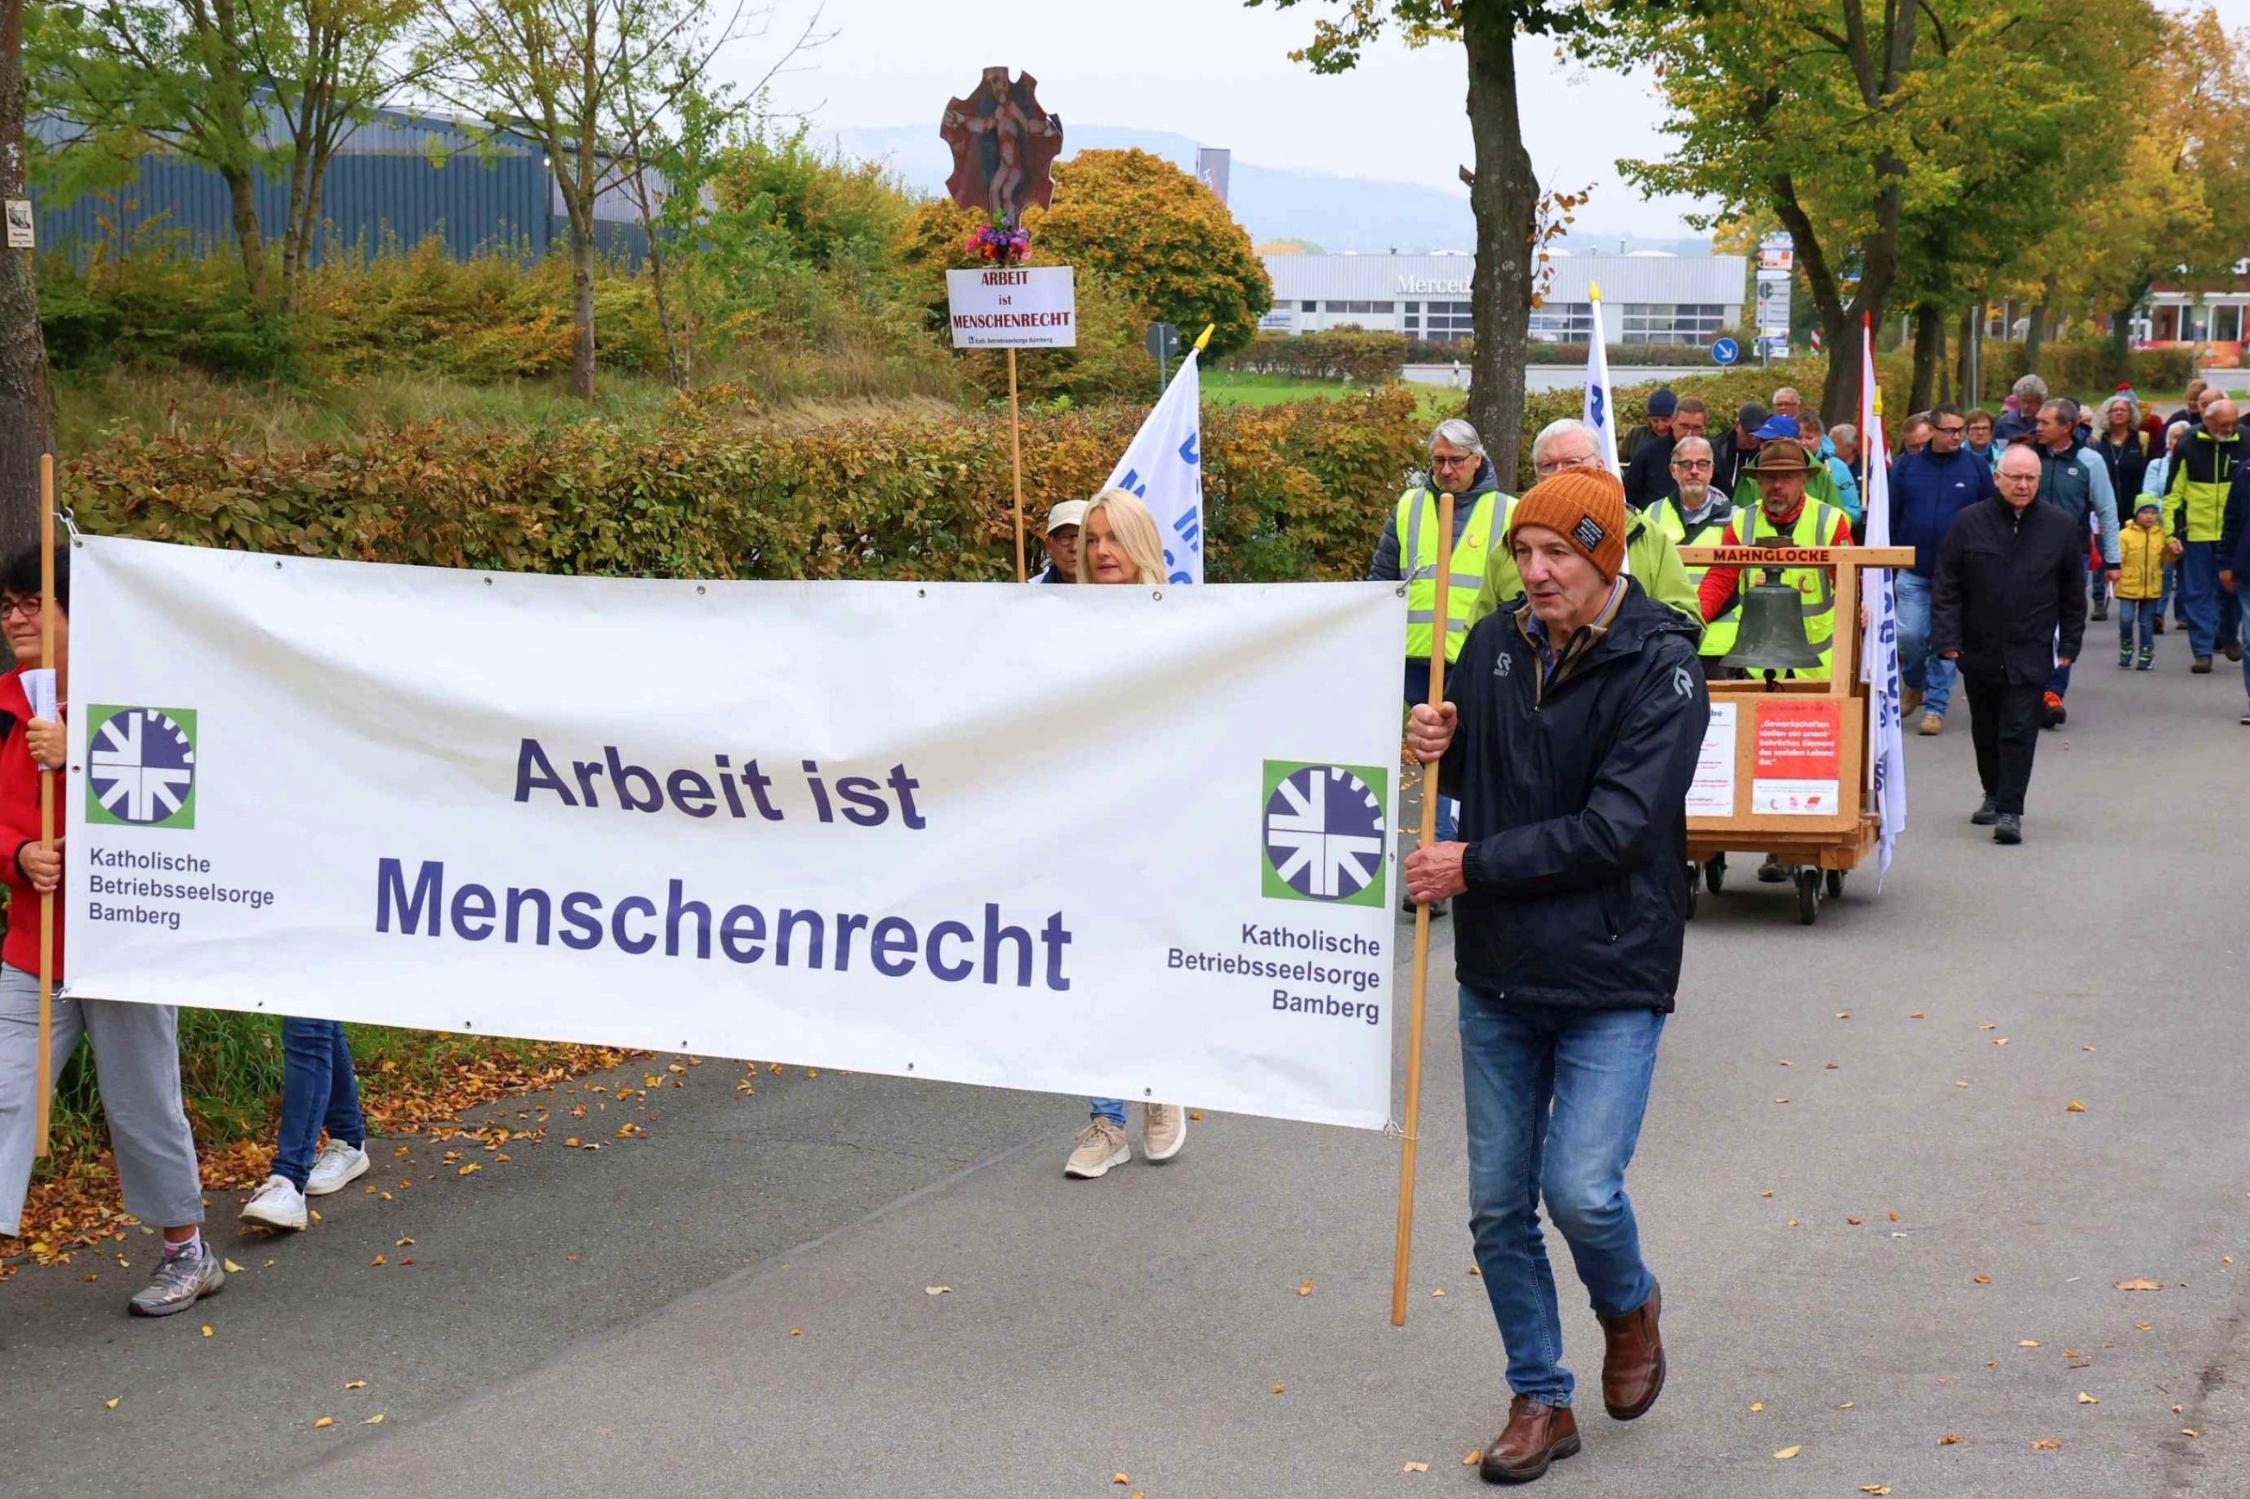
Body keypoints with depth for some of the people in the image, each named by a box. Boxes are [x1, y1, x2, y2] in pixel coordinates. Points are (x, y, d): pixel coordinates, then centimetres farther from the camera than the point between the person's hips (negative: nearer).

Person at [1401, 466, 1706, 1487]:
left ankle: (1628, 1306, 21)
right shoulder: (1496, 642, 3)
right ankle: (1540, 1402, 25)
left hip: (1612, 979, -5)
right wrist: (1437, 744, -7)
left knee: (1581, 1190, -14)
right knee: (1498, 1203, 8)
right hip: (1497, 976, 5)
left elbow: (1614, 826, -20)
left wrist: (1475, 865, -18)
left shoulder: (1661, 667, -13)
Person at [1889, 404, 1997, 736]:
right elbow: (1891, 516, 7)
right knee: (1910, 635, -5)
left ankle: (1935, 706, 10)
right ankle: (1913, 683, 24)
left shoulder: (1976, 467, 2)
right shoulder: (1906, 466, 4)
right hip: (1913, 571, 0)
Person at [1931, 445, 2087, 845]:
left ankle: (2010, 810, -7)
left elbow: (2073, 595, 7)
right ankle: (1994, 795, 33)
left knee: (2019, 731, -8)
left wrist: (2069, 645, 5)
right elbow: (1947, 587, 0)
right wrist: (1947, 639, -7)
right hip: (1979, 649, 2)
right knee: (1985, 731, 14)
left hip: (2030, 652, -2)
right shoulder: (1969, 523, -1)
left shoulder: (2061, 528, 1)